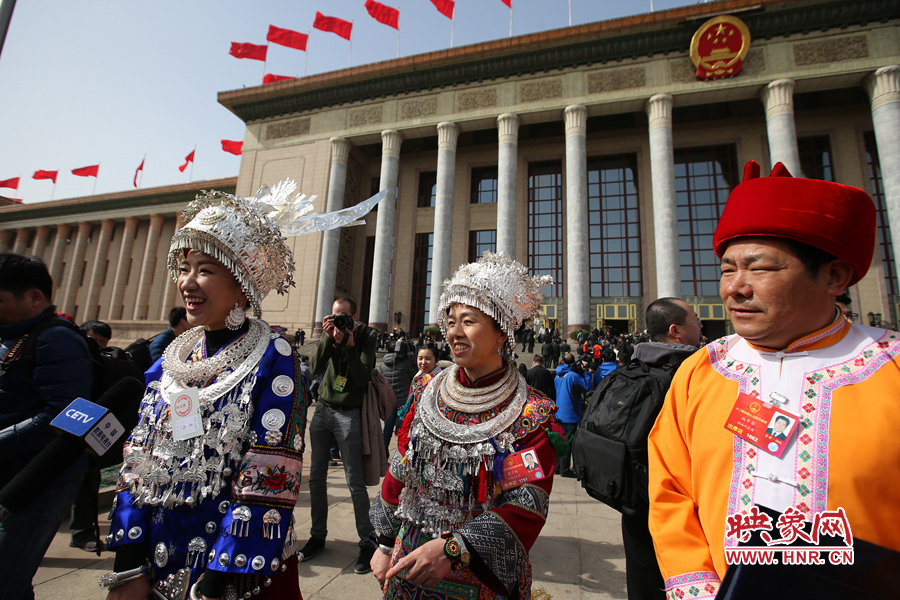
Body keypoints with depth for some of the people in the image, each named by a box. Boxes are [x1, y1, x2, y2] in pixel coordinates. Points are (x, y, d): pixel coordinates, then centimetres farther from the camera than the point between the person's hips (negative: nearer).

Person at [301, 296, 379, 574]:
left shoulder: (366, 336, -7)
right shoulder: (330, 333, 3)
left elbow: (363, 378, -14)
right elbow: (316, 368, -8)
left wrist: (350, 346, -24)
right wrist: (328, 338, -19)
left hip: (349, 414, -4)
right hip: (323, 409, 5)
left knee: (355, 482, -2)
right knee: (316, 476, 10)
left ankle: (367, 542, 11)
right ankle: (318, 535, 28)